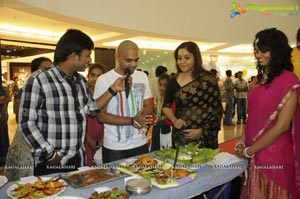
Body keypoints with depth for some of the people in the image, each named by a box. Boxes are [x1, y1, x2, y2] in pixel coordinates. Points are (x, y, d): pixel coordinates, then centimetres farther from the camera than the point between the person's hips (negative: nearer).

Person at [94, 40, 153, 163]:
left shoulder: (142, 76, 4)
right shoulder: (104, 80, -11)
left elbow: (148, 106, 10)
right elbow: (101, 116, -12)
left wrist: (142, 116, -13)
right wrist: (132, 121, -20)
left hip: (141, 144, 5)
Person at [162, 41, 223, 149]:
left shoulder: (208, 79, -6)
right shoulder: (173, 82, 3)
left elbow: (217, 110, -4)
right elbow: (166, 106, 13)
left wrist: (202, 130, -11)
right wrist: (174, 120, -5)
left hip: (204, 137, -2)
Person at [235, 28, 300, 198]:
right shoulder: (261, 79, 9)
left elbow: (282, 126, -19)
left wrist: (249, 151, -13)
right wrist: (243, 142, 0)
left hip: (273, 156, -6)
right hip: (254, 156, 7)